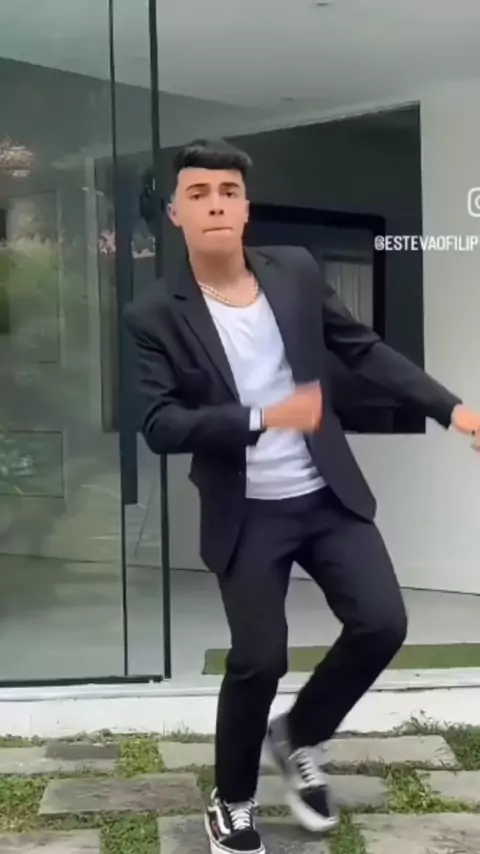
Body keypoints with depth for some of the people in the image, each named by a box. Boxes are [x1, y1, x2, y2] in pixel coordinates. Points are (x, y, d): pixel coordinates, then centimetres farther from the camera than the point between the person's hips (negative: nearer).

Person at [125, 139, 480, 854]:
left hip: (328, 495, 4)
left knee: (383, 623, -4)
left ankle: (298, 738, 23)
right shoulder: (157, 315, -9)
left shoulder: (297, 272, 1)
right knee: (258, 661, -4)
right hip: (246, 515, -3)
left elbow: (364, 349, 8)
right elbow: (159, 426, -15)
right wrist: (263, 418, -25)